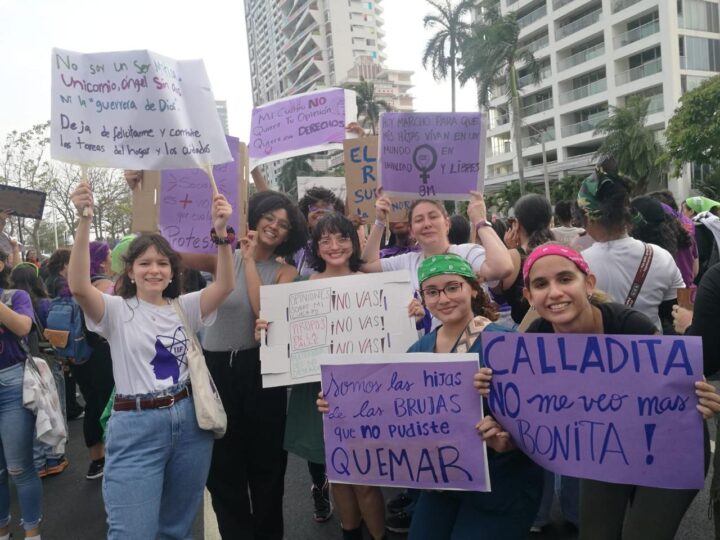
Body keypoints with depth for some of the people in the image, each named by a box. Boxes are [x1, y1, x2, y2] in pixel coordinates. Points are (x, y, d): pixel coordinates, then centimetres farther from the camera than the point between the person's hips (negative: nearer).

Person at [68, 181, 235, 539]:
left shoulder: (184, 308, 6)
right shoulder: (117, 311, -3)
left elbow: (225, 285, -9)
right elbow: (78, 287, -22)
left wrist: (221, 232, -22)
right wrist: (84, 221, -32)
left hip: (189, 421, 4)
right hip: (137, 426, -3)